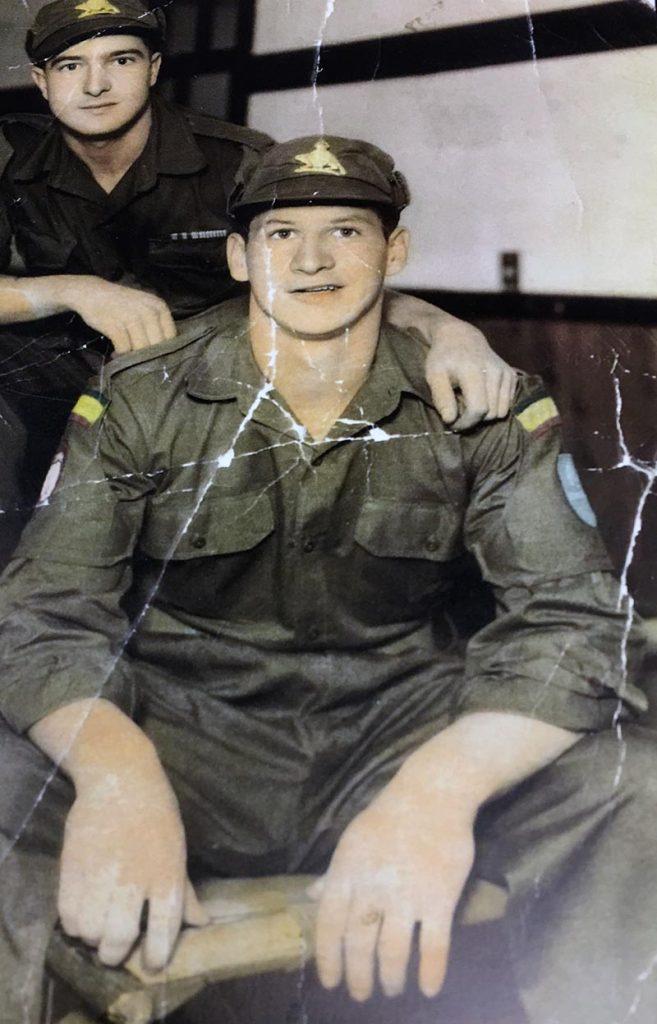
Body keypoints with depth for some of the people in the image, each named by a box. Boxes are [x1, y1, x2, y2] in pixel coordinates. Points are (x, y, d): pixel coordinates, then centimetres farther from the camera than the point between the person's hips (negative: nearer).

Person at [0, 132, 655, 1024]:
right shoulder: (136, 404, -1)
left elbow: (569, 615, -12)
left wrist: (440, 789, -33)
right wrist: (116, 772, -33)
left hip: (406, 732, 1)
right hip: (188, 739, 0)